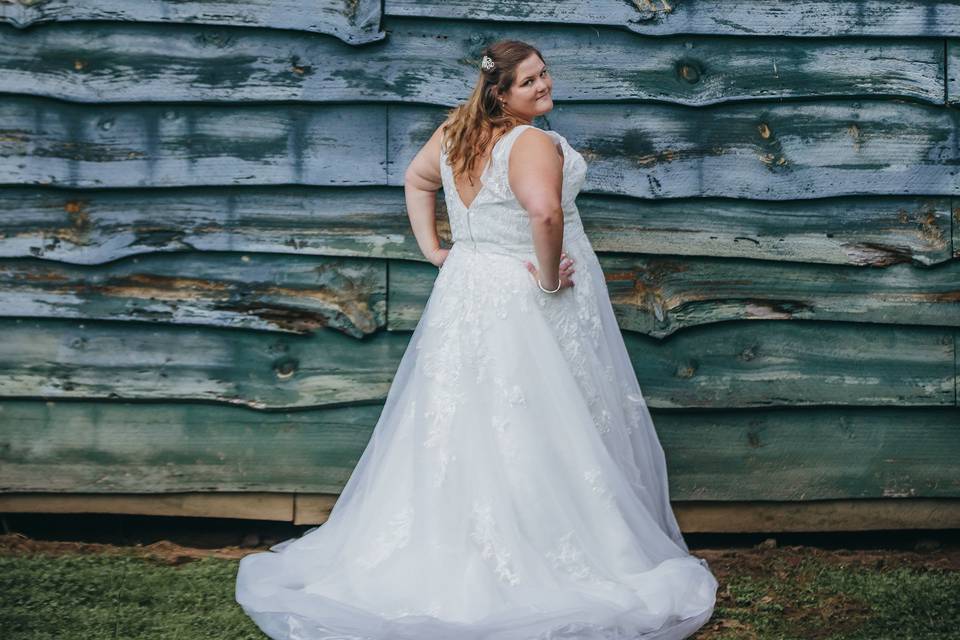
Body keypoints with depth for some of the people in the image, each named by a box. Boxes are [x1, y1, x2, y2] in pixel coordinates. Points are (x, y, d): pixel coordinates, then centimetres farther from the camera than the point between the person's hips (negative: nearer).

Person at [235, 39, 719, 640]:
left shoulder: (454, 132, 5)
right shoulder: (534, 143, -20)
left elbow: (416, 180, 22)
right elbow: (544, 210, -38)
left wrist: (432, 248, 19)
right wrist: (550, 276, -24)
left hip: (465, 294, 7)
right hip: (532, 307, -7)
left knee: (460, 425, 13)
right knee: (539, 433, 1)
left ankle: (441, 549, 21)